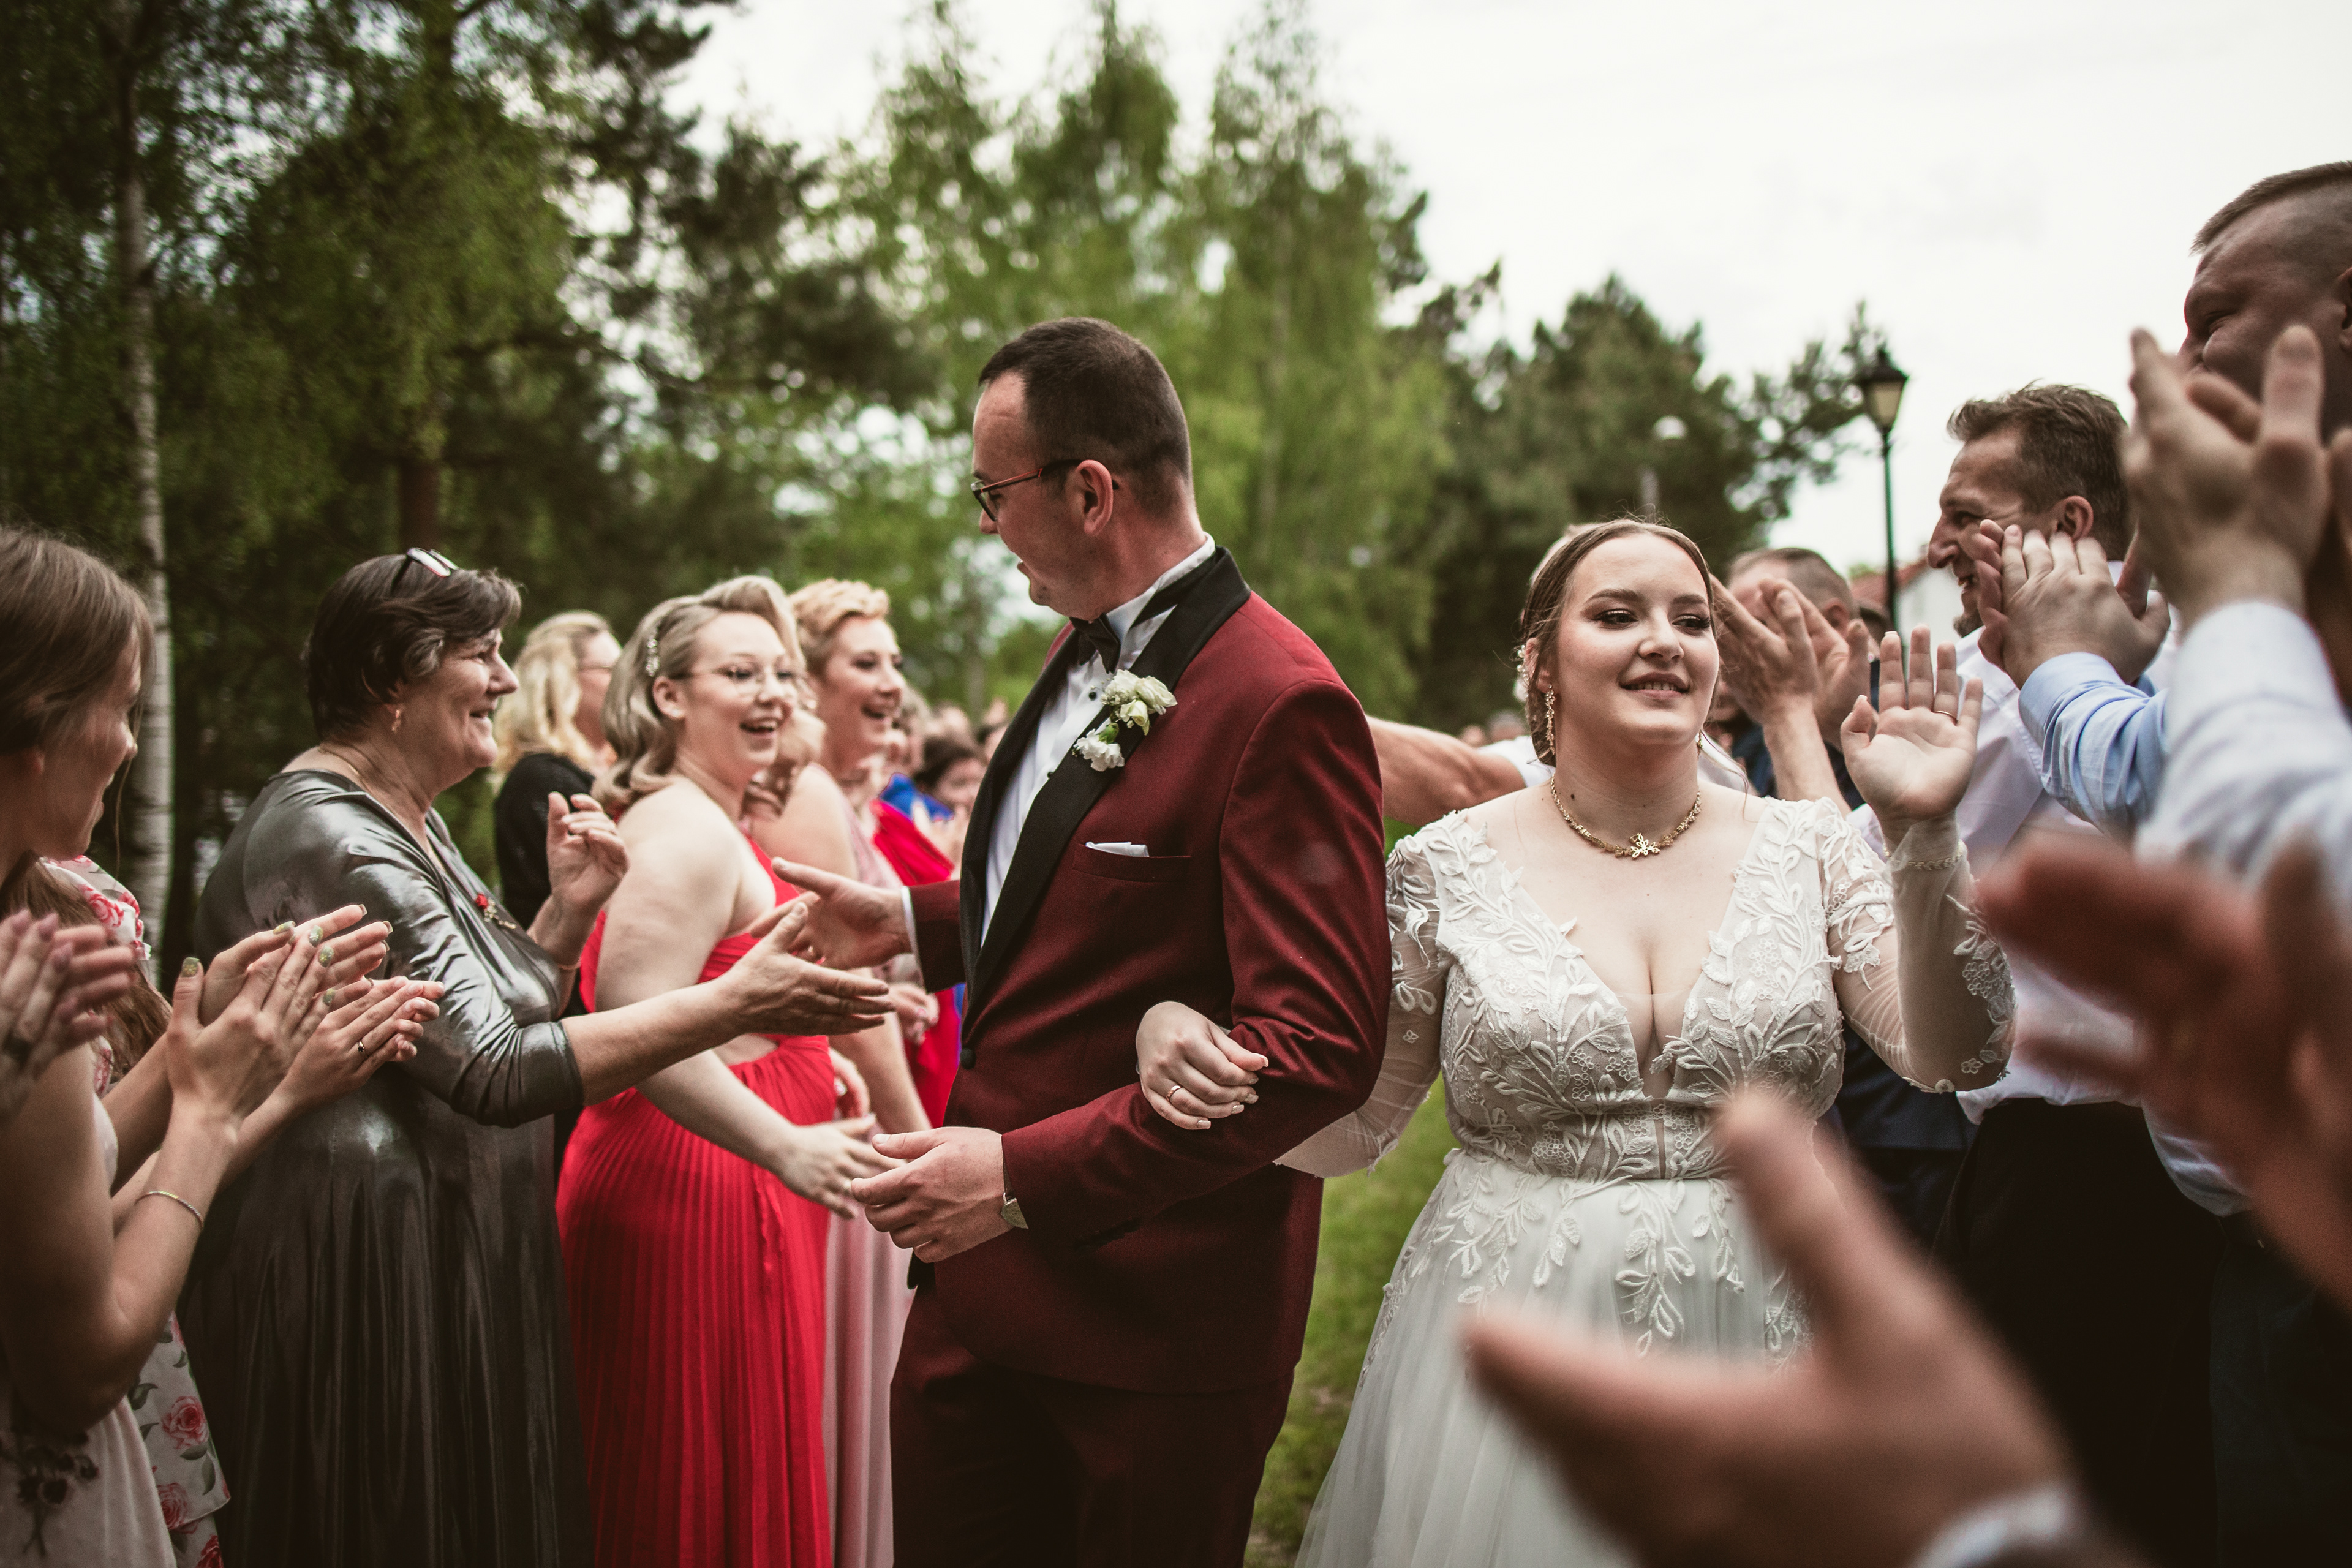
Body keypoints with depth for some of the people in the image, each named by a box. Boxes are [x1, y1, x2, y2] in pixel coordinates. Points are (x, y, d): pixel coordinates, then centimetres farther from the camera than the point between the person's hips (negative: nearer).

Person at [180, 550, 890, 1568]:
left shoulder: (406, 822, 12)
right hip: (368, 1277, -10)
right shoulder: (330, 839, -20)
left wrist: (568, 912, 0)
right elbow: (497, 1071, -27)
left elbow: (485, 1013, 15)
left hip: (456, 1251, 10)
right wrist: (734, 1005, -26)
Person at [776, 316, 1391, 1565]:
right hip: (980, 1276, 8)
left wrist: (1027, 1176, -26)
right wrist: (916, 923, 13)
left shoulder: (1279, 704, -20)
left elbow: (1322, 1045, -25)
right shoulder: (1084, 655, 9)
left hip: (1147, 1314, -8)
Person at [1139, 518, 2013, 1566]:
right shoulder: (1449, 869, -1)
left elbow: (1952, 1056, -8)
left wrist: (1923, 837, -19)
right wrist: (1185, 1047, -13)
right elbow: (1349, 1125, 4)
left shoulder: (1808, 848, 2)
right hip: (1512, 1355, -1)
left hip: (1757, 1346, 1)